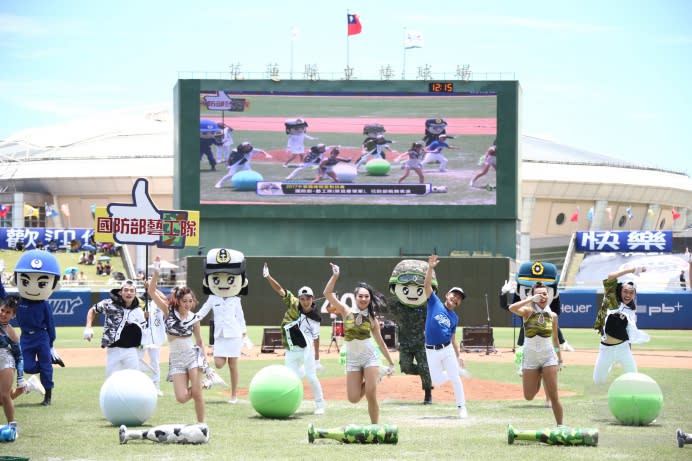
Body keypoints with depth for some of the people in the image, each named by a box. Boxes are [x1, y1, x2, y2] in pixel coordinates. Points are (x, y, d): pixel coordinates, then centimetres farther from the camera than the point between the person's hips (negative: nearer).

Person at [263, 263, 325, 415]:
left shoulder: (315, 318, -2)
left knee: (311, 377, -3)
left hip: (307, 349, -2)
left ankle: (320, 405, 8)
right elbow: (279, 290, -9)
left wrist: (317, 359, 7)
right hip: (291, 351, 2)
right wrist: (267, 276, -22)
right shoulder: (293, 304, -2)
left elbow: (316, 338, 5)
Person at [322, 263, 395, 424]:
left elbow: (380, 342, 9)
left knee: (371, 395, -11)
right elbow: (327, 293, -7)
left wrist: (391, 363, 9)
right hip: (352, 359, 1)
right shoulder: (347, 312, 1)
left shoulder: (372, 318, 2)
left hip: (370, 357, -1)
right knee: (353, 398, -4)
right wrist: (335, 276, -16)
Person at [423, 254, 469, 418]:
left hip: (448, 349, 1)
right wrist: (430, 268, -22)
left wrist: (458, 356, 5)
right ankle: (455, 371, 39)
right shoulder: (434, 302, 2)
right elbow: (427, 284, -10)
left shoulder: (454, 318, 9)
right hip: (431, 351, -1)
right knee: (437, 381, 6)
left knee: (455, 379, -4)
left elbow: (453, 338, 13)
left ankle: (462, 408, 4)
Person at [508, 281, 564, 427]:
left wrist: (560, 360, 17)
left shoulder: (552, 316, 2)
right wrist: (531, 299, -28)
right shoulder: (528, 311, -6)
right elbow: (512, 308, -28)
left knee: (553, 396, -6)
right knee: (529, 397, 5)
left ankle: (560, 426, 3)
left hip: (548, 356, 1)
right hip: (530, 357, -1)